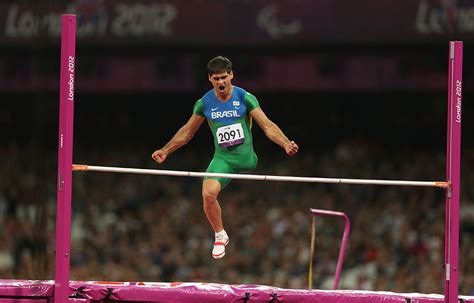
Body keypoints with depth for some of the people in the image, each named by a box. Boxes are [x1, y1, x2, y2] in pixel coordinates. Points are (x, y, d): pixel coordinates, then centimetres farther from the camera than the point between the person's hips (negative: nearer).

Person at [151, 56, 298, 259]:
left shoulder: (245, 98, -3)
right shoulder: (204, 103, 4)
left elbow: (268, 126, -4)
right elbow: (187, 132, 19)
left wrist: (286, 144, -20)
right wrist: (165, 151, 18)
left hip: (245, 157, 1)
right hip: (223, 158, -1)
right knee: (208, 193, -20)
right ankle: (220, 236, 1)